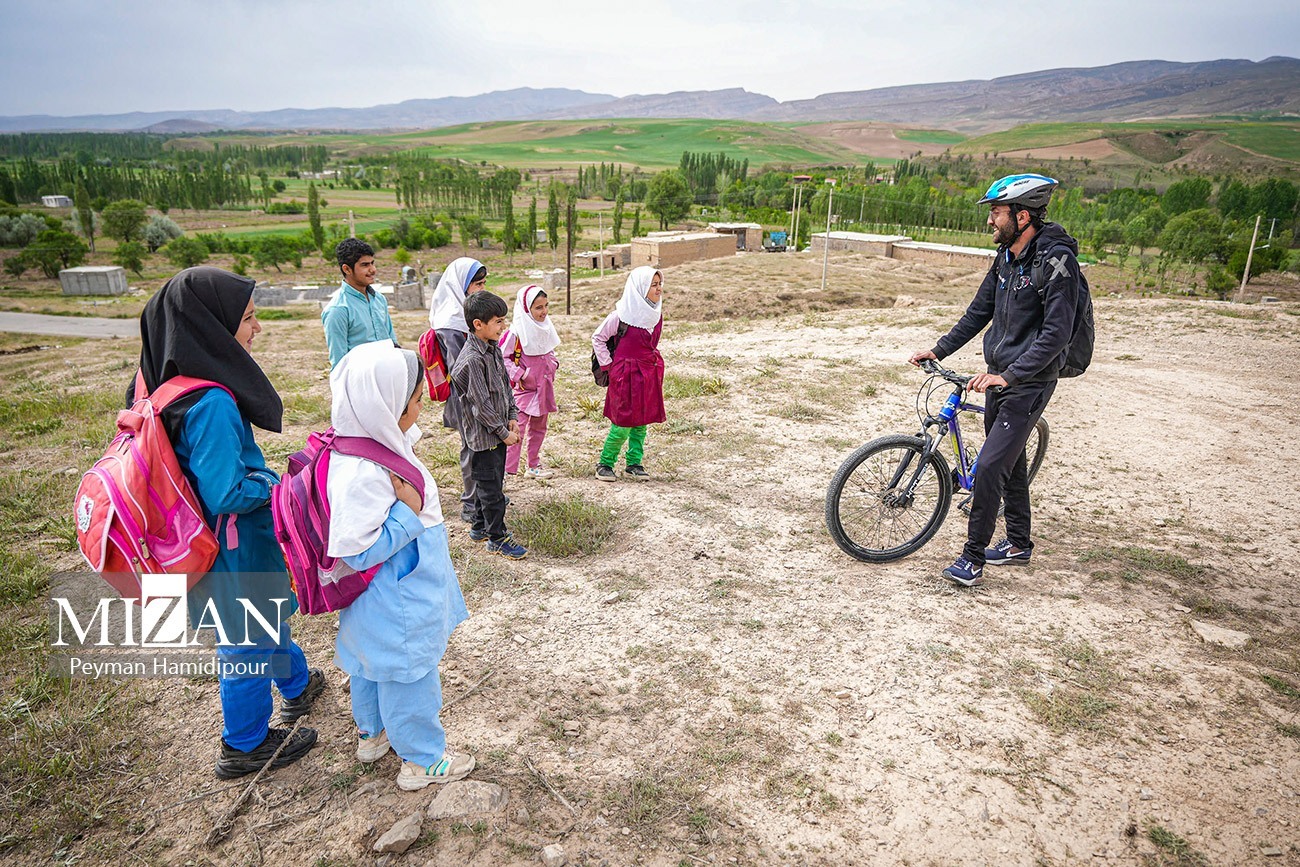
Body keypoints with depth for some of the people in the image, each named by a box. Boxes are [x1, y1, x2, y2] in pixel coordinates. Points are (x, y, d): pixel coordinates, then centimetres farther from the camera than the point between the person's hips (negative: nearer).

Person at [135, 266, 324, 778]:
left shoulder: (176, 384, -4)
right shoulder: (211, 404, -33)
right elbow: (227, 494, -30)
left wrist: (260, 475, 8)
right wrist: (276, 483, -14)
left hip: (223, 540, 9)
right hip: (235, 550, -9)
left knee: (269, 619, 30)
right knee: (248, 645, 12)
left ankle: (297, 685, 54)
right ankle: (244, 746, 34)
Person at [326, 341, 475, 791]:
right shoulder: (362, 475, -36)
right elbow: (358, 550, -31)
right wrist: (409, 512, -30)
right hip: (395, 607, -10)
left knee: (373, 665, 28)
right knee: (407, 674, 10)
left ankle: (372, 733, 51)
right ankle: (422, 760, 31)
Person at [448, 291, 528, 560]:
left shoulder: (494, 348, 5)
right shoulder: (472, 359, -23)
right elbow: (481, 404, -22)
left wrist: (512, 417, 6)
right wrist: (503, 432, -15)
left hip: (498, 431, 9)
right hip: (483, 434, -9)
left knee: (492, 481, 20)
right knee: (490, 486, 3)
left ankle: (480, 527, 35)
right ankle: (497, 538, 15)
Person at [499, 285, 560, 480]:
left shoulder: (546, 326, 5)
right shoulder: (517, 331, -18)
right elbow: (502, 356, -14)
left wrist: (553, 364, 5)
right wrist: (519, 376, -17)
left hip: (544, 386, 7)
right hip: (525, 387, -7)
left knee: (539, 427, 15)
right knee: (517, 428, -9)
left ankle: (534, 466, 27)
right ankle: (506, 469, -5)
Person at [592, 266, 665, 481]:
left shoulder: (656, 313, 5)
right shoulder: (622, 315, -14)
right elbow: (597, 338, -3)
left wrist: (653, 362, 15)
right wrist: (608, 365, -4)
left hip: (649, 373, 6)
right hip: (626, 374, -6)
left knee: (641, 422, 10)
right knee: (623, 423, -3)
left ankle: (634, 464, 21)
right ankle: (605, 464, 12)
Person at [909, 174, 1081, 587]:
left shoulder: (1056, 260, -19)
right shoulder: (1007, 256, 7)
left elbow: (1056, 333, -25)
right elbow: (979, 312, 15)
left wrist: (1008, 375, -31)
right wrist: (938, 350, 9)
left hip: (1029, 382, -9)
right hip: (1000, 376, 9)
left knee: (990, 465, -12)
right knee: (1010, 460, 18)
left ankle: (973, 558, 1)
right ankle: (1019, 543, 35)